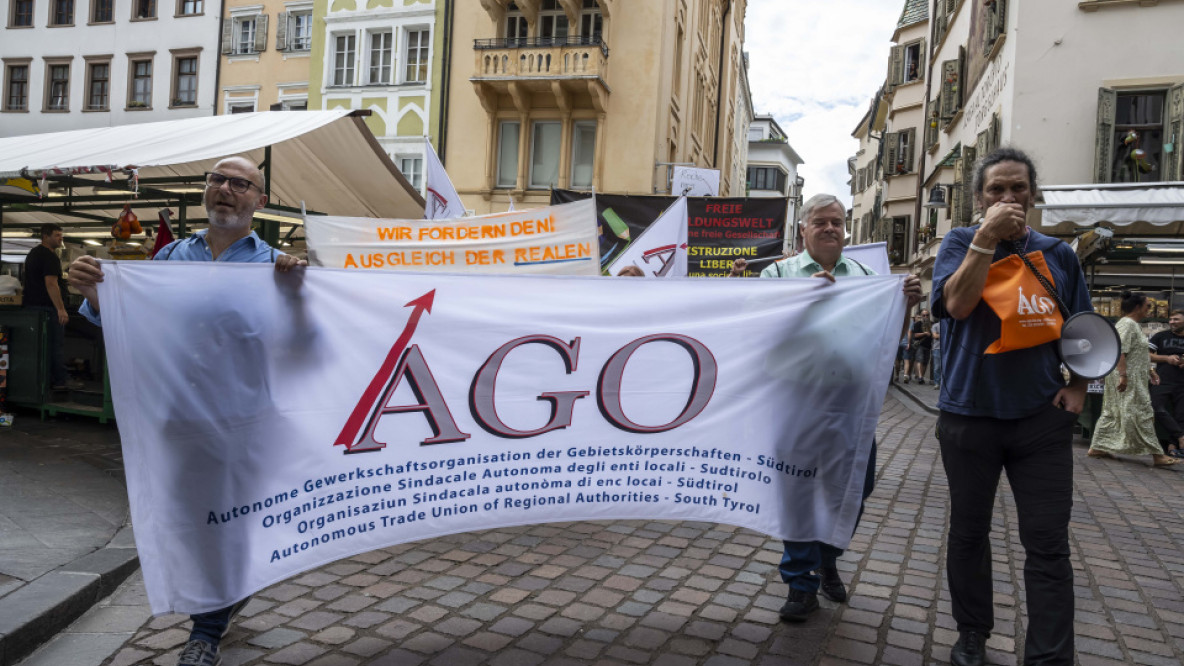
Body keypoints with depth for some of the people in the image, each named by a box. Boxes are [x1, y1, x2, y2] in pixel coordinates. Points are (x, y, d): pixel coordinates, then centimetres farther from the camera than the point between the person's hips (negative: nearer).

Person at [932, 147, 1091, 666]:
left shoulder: (1058, 254, 8)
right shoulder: (961, 243, 0)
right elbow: (957, 303, -17)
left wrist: (1077, 385, 0)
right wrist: (987, 235, -20)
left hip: (1042, 415, 1)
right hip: (969, 413, -1)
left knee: (1048, 543, 0)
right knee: (969, 531, 12)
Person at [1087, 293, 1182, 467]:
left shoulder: (1132, 325, 19)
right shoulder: (1128, 324, -14)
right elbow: (1120, 351, -23)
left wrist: (1149, 370, 24)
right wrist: (1123, 375, -28)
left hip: (1129, 377, 11)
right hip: (1128, 379, -11)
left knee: (1112, 412, 11)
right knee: (1141, 414, -8)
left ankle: (1096, 448, 14)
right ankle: (1157, 455, -5)